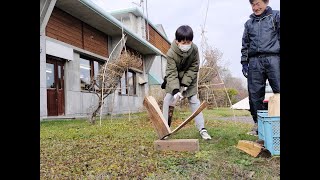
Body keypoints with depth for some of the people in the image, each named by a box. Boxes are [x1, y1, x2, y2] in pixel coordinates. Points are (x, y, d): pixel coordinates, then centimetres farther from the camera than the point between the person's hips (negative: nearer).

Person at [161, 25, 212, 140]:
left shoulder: (194, 49, -23)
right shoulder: (171, 53, -29)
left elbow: (194, 68, -16)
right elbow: (172, 73, -31)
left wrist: (185, 84, -23)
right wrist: (175, 90, -43)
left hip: (189, 78, 1)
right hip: (174, 78, -1)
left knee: (194, 100, -5)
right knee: (168, 99, -10)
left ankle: (202, 128, -1)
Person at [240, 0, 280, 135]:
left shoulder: (276, 16, 11)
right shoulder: (249, 23, 21)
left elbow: (279, 36, 2)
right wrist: (244, 62, 12)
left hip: (273, 58, -3)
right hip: (254, 62, 3)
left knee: (278, 91, -8)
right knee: (255, 94, 1)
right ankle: (258, 123, 10)